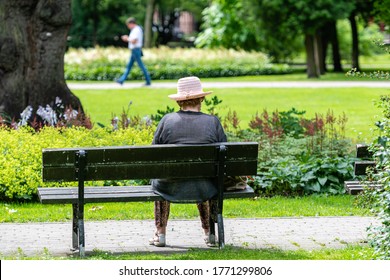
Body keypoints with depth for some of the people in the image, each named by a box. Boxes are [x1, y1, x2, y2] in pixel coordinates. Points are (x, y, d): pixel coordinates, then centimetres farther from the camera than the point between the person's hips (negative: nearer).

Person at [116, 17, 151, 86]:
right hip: (134, 50, 11)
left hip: (136, 49, -11)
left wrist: (127, 38, -7)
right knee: (129, 66, 11)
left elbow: (133, 41, -24)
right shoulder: (137, 29, 15)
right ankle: (122, 80, 14)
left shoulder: (136, 30, -17)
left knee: (141, 66, -6)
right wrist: (127, 38, 11)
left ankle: (148, 81, -2)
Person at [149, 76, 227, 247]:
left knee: (157, 181, 36)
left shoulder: (167, 120, -6)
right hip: (203, 191, 1)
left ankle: (160, 233, 37)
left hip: (171, 189, -1)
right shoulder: (213, 122, -6)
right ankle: (209, 232, 39)